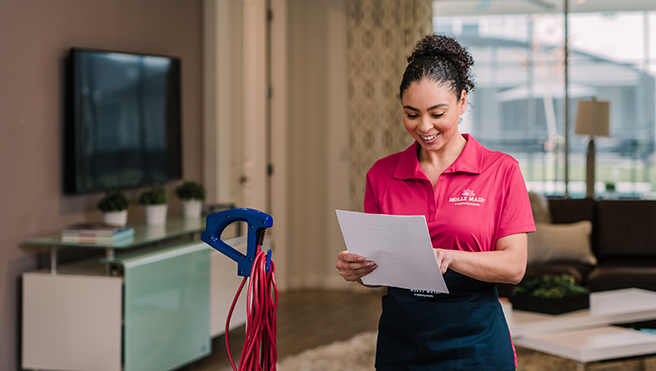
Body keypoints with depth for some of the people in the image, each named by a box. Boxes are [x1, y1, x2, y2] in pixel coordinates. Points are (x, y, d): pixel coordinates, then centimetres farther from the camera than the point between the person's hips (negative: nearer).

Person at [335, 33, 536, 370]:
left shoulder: (501, 171, -2)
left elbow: (514, 266, -9)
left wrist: (450, 257, -26)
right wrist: (356, 269, -15)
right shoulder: (382, 175, 5)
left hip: (474, 343, -2)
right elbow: (376, 262, 8)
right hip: (400, 342, 2)